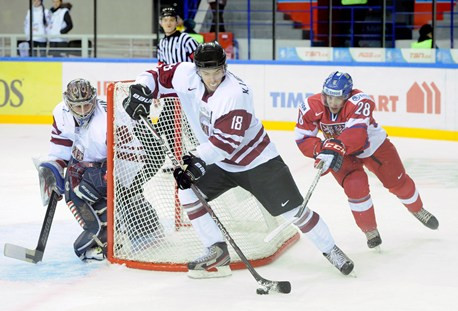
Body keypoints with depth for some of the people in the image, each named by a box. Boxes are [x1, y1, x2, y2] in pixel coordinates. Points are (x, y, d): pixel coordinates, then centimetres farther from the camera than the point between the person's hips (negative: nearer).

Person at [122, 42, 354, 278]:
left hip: (256, 160, -6)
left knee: (292, 209, -7)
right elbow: (159, 76, 2)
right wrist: (140, 89, -20)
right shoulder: (186, 75, -12)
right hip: (219, 163, 6)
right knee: (187, 191, -7)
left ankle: (330, 249, 13)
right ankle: (218, 252, 2)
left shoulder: (236, 93, -29)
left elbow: (227, 140, -34)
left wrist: (198, 159, -42)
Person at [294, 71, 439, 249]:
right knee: (355, 186, -22)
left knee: (398, 181, 7)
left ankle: (417, 210, 39)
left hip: (372, 144, -1)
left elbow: (356, 133, -50)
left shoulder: (360, 101, -37)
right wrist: (322, 149, -39)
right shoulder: (312, 108, -26)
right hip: (341, 154, 1)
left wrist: (336, 148, -65)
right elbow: (303, 138, -20)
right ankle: (369, 230, 0)